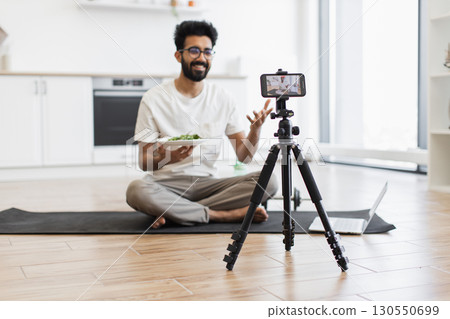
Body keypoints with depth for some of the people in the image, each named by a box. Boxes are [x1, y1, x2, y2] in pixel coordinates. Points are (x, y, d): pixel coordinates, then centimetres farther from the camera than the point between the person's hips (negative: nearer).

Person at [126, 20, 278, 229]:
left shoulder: (223, 99, 6)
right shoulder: (153, 99, -3)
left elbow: (244, 156, 5)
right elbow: (144, 163, -3)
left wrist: (255, 129, -16)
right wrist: (165, 158, -26)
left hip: (208, 183, 3)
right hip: (167, 184, -3)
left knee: (267, 182, -20)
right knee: (137, 190, -36)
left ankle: (173, 211, -18)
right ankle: (227, 215, -22)